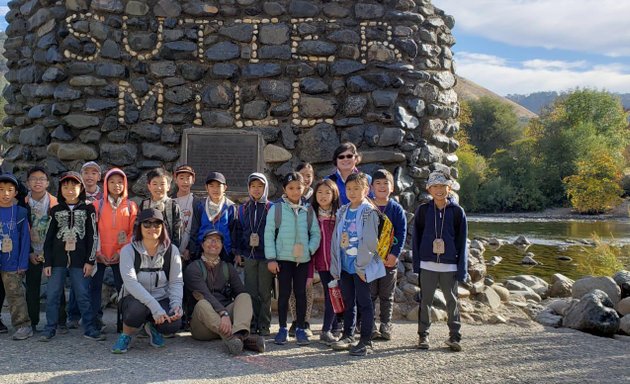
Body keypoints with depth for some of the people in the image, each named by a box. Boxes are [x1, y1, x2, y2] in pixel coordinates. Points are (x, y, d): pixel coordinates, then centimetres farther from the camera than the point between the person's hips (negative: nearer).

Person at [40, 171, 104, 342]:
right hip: (57, 259, 2)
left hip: (79, 260, -2)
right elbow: (49, 238, 9)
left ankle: (89, 329, 8)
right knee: (52, 295, 2)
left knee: (83, 295, 0)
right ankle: (50, 329, 12)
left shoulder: (88, 209, 4)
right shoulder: (55, 210, 9)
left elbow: (93, 236, 2)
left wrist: (90, 261, -4)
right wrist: (47, 262, 3)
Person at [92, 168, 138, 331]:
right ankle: (96, 319, 9)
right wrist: (97, 251, -8)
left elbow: (133, 232, 0)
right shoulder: (98, 205, 4)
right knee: (95, 286, 3)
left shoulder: (131, 206, 4)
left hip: (121, 255, 0)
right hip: (99, 255, 1)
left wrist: (122, 251, -8)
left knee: (122, 286, 3)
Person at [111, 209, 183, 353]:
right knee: (139, 307, -38)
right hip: (135, 299, -2)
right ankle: (125, 336, -3)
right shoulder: (128, 250, -10)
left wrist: (176, 304, -22)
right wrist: (155, 307, -31)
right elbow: (130, 283, -21)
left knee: (173, 324, -28)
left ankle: (152, 327, 12)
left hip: (162, 299, 3)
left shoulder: (171, 250, 0)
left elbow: (176, 282, -1)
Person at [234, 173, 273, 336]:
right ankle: (252, 324, 10)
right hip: (249, 255, 2)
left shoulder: (271, 208, 2)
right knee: (251, 292, 3)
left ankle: (264, 325, 8)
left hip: (266, 255, -2)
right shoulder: (243, 209, 12)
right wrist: (238, 252, 7)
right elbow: (239, 231, 13)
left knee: (265, 292, 1)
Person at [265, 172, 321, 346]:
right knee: (284, 293, 4)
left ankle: (300, 329, 17)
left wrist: (310, 250, -8)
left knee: (301, 293, 8)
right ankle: (283, 328, 15)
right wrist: (271, 258, -8)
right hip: (283, 258, -2)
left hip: (303, 259, 2)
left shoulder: (308, 210, 5)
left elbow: (316, 233, 8)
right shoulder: (276, 208, -3)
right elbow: (269, 233, -4)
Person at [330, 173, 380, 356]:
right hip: (344, 266, 6)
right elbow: (335, 239, 12)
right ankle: (348, 336, 26)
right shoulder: (342, 212, 11)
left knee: (364, 303, 0)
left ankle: (366, 341, 6)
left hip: (361, 266, -6)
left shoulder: (369, 212, -9)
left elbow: (370, 241, -14)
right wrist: (335, 265, 7)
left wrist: (362, 265, -15)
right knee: (348, 302, 15)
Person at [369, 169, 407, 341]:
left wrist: (395, 254, -13)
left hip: (390, 259, 1)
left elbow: (401, 233, -3)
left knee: (387, 296, 9)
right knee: (370, 294, 4)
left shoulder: (397, 209, 2)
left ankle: (386, 326, 17)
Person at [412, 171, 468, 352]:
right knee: (425, 300, 7)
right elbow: (416, 237, 6)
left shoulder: (457, 211, 0)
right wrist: (417, 263, 1)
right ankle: (423, 335, 17)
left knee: (452, 300, 6)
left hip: (450, 265, -1)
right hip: (427, 264, 1)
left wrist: (462, 268, -3)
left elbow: (462, 241, 2)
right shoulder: (423, 210, 2)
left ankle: (454, 336, 15)